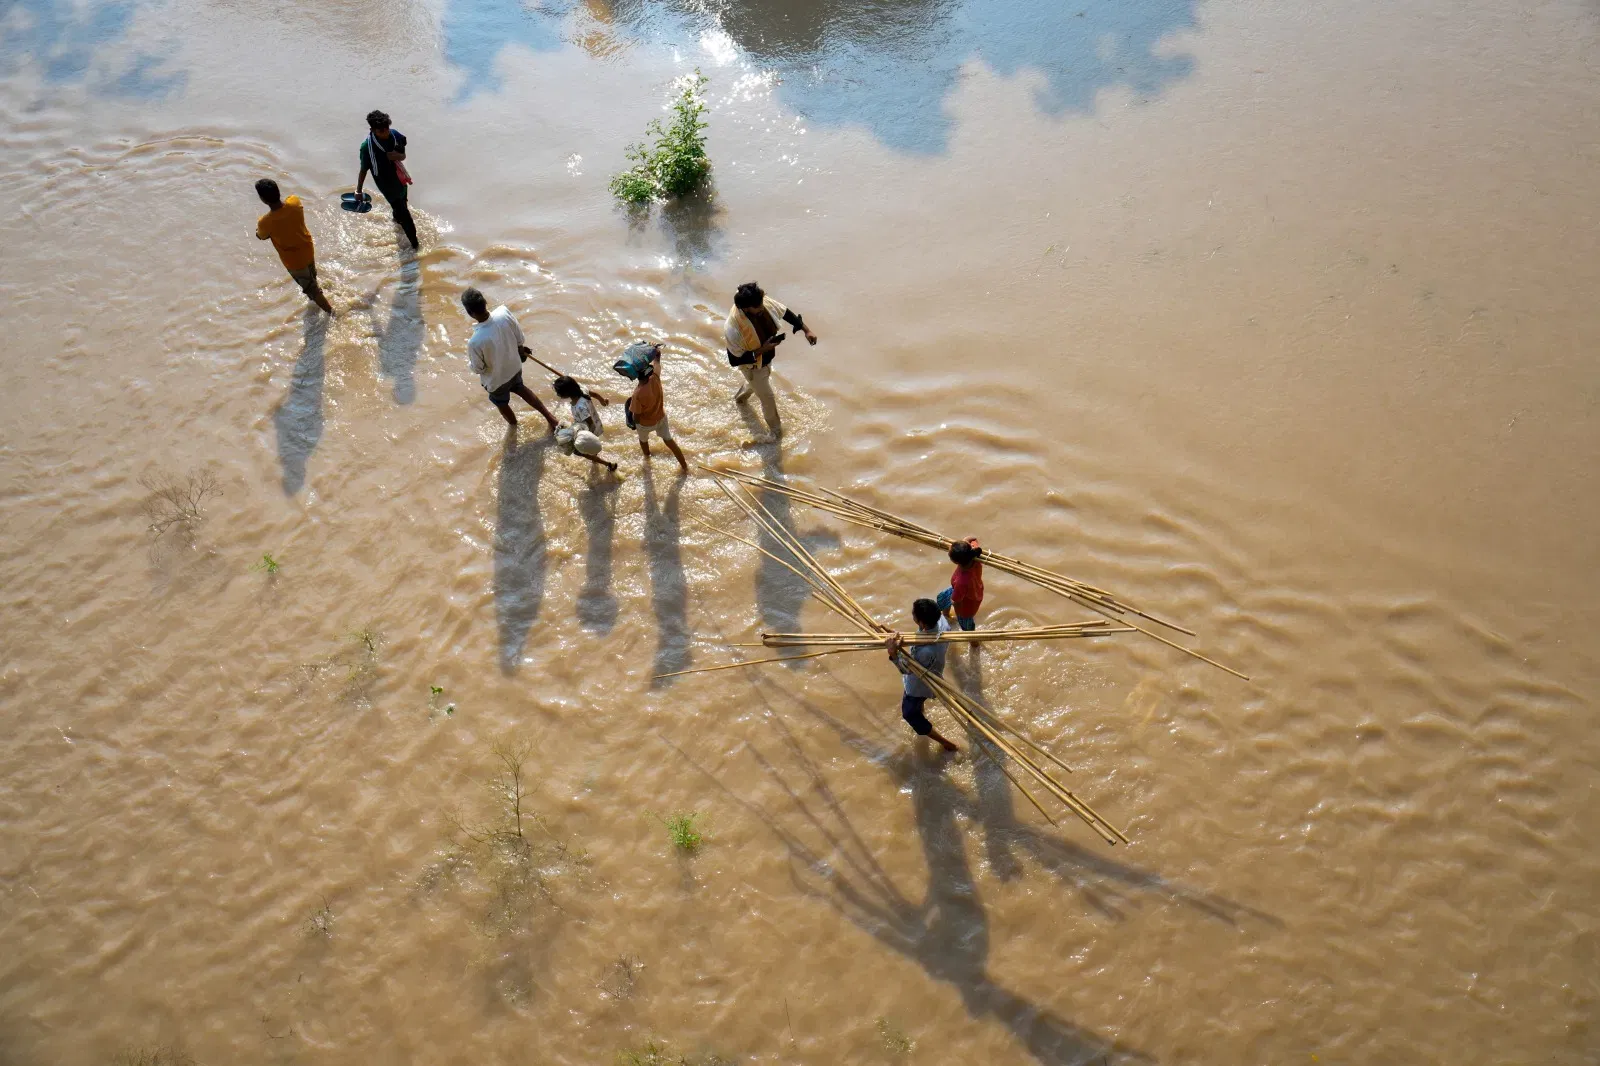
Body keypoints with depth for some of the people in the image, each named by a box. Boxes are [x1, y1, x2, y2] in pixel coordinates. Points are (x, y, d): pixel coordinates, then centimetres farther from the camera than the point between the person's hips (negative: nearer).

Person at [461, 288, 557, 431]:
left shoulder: (475, 342, -41)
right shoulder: (503, 313, -28)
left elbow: (478, 368, -22)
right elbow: (519, 336, -9)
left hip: (496, 380, -4)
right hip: (515, 367, 4)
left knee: (502, 404, 30)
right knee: (520, 388, 37)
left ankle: (515, 428, 57)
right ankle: (549, 416, 45)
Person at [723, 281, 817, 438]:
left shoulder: (764, 303, -28)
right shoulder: (733, 329, -44)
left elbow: (785, 312, -9)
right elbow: (735, 360, -31)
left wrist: (806, 330, -17)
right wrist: (762, 349, -36)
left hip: (767, 357, 6)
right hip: (753, 366, -6)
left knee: (757, 383, 36)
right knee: (768, 398, 15)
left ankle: (740, 396, 71)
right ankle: (776, 429, 46)